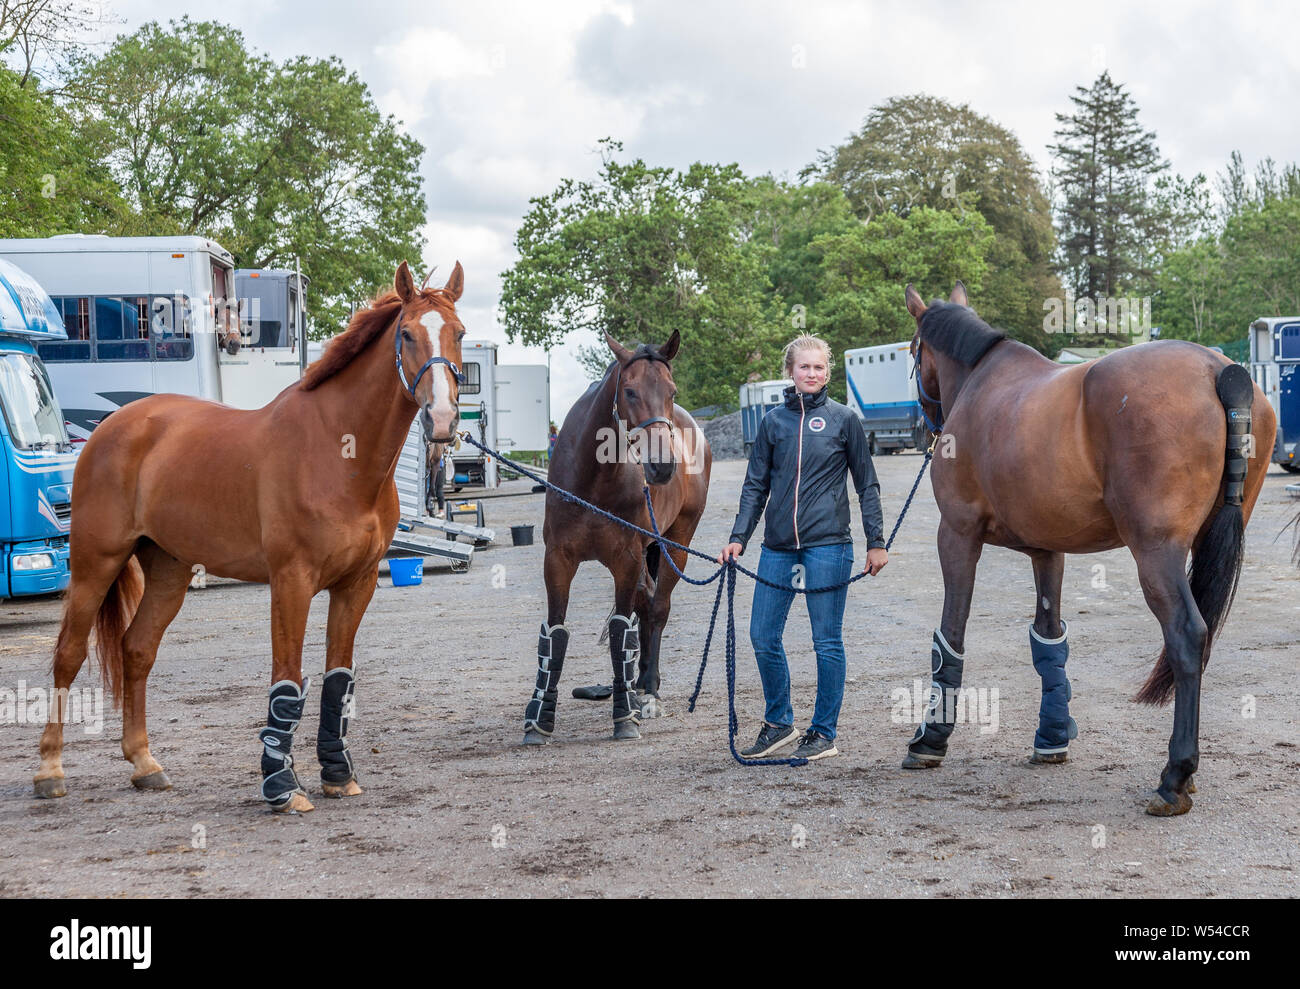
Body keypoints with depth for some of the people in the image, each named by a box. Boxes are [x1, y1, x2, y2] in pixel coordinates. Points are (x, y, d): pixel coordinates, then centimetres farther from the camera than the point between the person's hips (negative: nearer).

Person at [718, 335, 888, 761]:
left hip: (828, 545, -4)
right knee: (763, 637, 4)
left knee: (827, 641, 2)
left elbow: (867, 485, 6)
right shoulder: (773, 421, 9)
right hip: (778, 547, 4)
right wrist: (738, 538, 4)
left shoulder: (843, 420, 2)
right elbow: (756, 486, 13)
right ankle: (779, 723, 22)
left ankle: (824, 733, 12)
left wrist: (876, 542, 2)